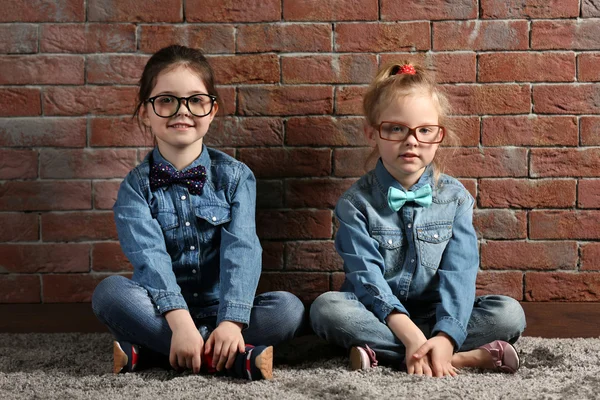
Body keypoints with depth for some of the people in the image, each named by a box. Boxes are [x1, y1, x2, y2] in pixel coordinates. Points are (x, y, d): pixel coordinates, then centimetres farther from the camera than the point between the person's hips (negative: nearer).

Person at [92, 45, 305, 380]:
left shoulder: (236, 176, 0)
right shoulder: (137, 187, -2)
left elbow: (241, 250, -14)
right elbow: (149, 256, -19)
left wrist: (231, 322, -31)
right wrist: (179, 322, -36)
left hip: (221, 311, 1)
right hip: (162, 314, -1)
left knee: (289, 308, -25)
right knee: (109, 291, -29)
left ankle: (147, 350, -26)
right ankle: (237, 355, -34)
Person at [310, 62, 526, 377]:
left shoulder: (455, 198, -1)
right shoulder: (355, 203, -6)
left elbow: (458, 274, -11)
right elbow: (367, 277, -16)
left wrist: (445, 336, -29)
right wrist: (409, 334, -32)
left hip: (436, 316, 2)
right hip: (379, 315, -1)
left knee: (509, 313, -21)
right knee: (326, 308, -32)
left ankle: (381, 352, -29)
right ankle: (460, 358, -33)